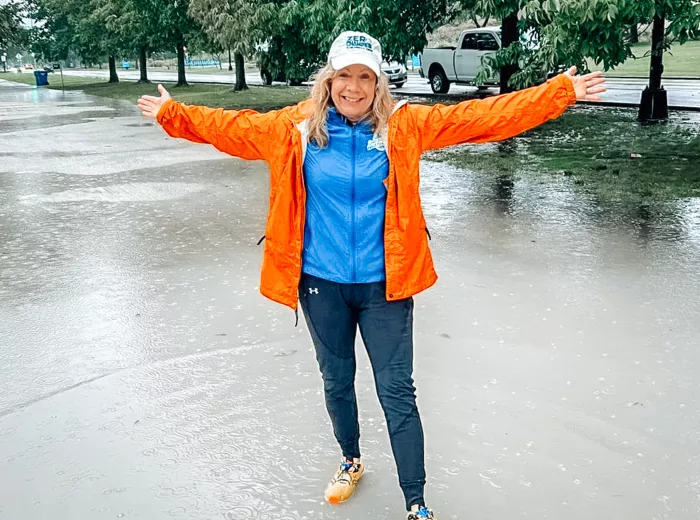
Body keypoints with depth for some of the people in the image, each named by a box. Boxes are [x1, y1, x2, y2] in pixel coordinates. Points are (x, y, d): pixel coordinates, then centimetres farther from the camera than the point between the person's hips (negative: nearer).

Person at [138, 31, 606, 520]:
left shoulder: (403, 125, -7)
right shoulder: (298, 126, -3)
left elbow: (482, 116, -9)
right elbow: (232, 127, 8)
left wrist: (560, 92, -12)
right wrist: (171, 113, 12)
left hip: (383, 284, -2)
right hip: (321, 283, 2)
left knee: (397, 392, 3)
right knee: (336, 382, 19)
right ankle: (351, 462, 46)